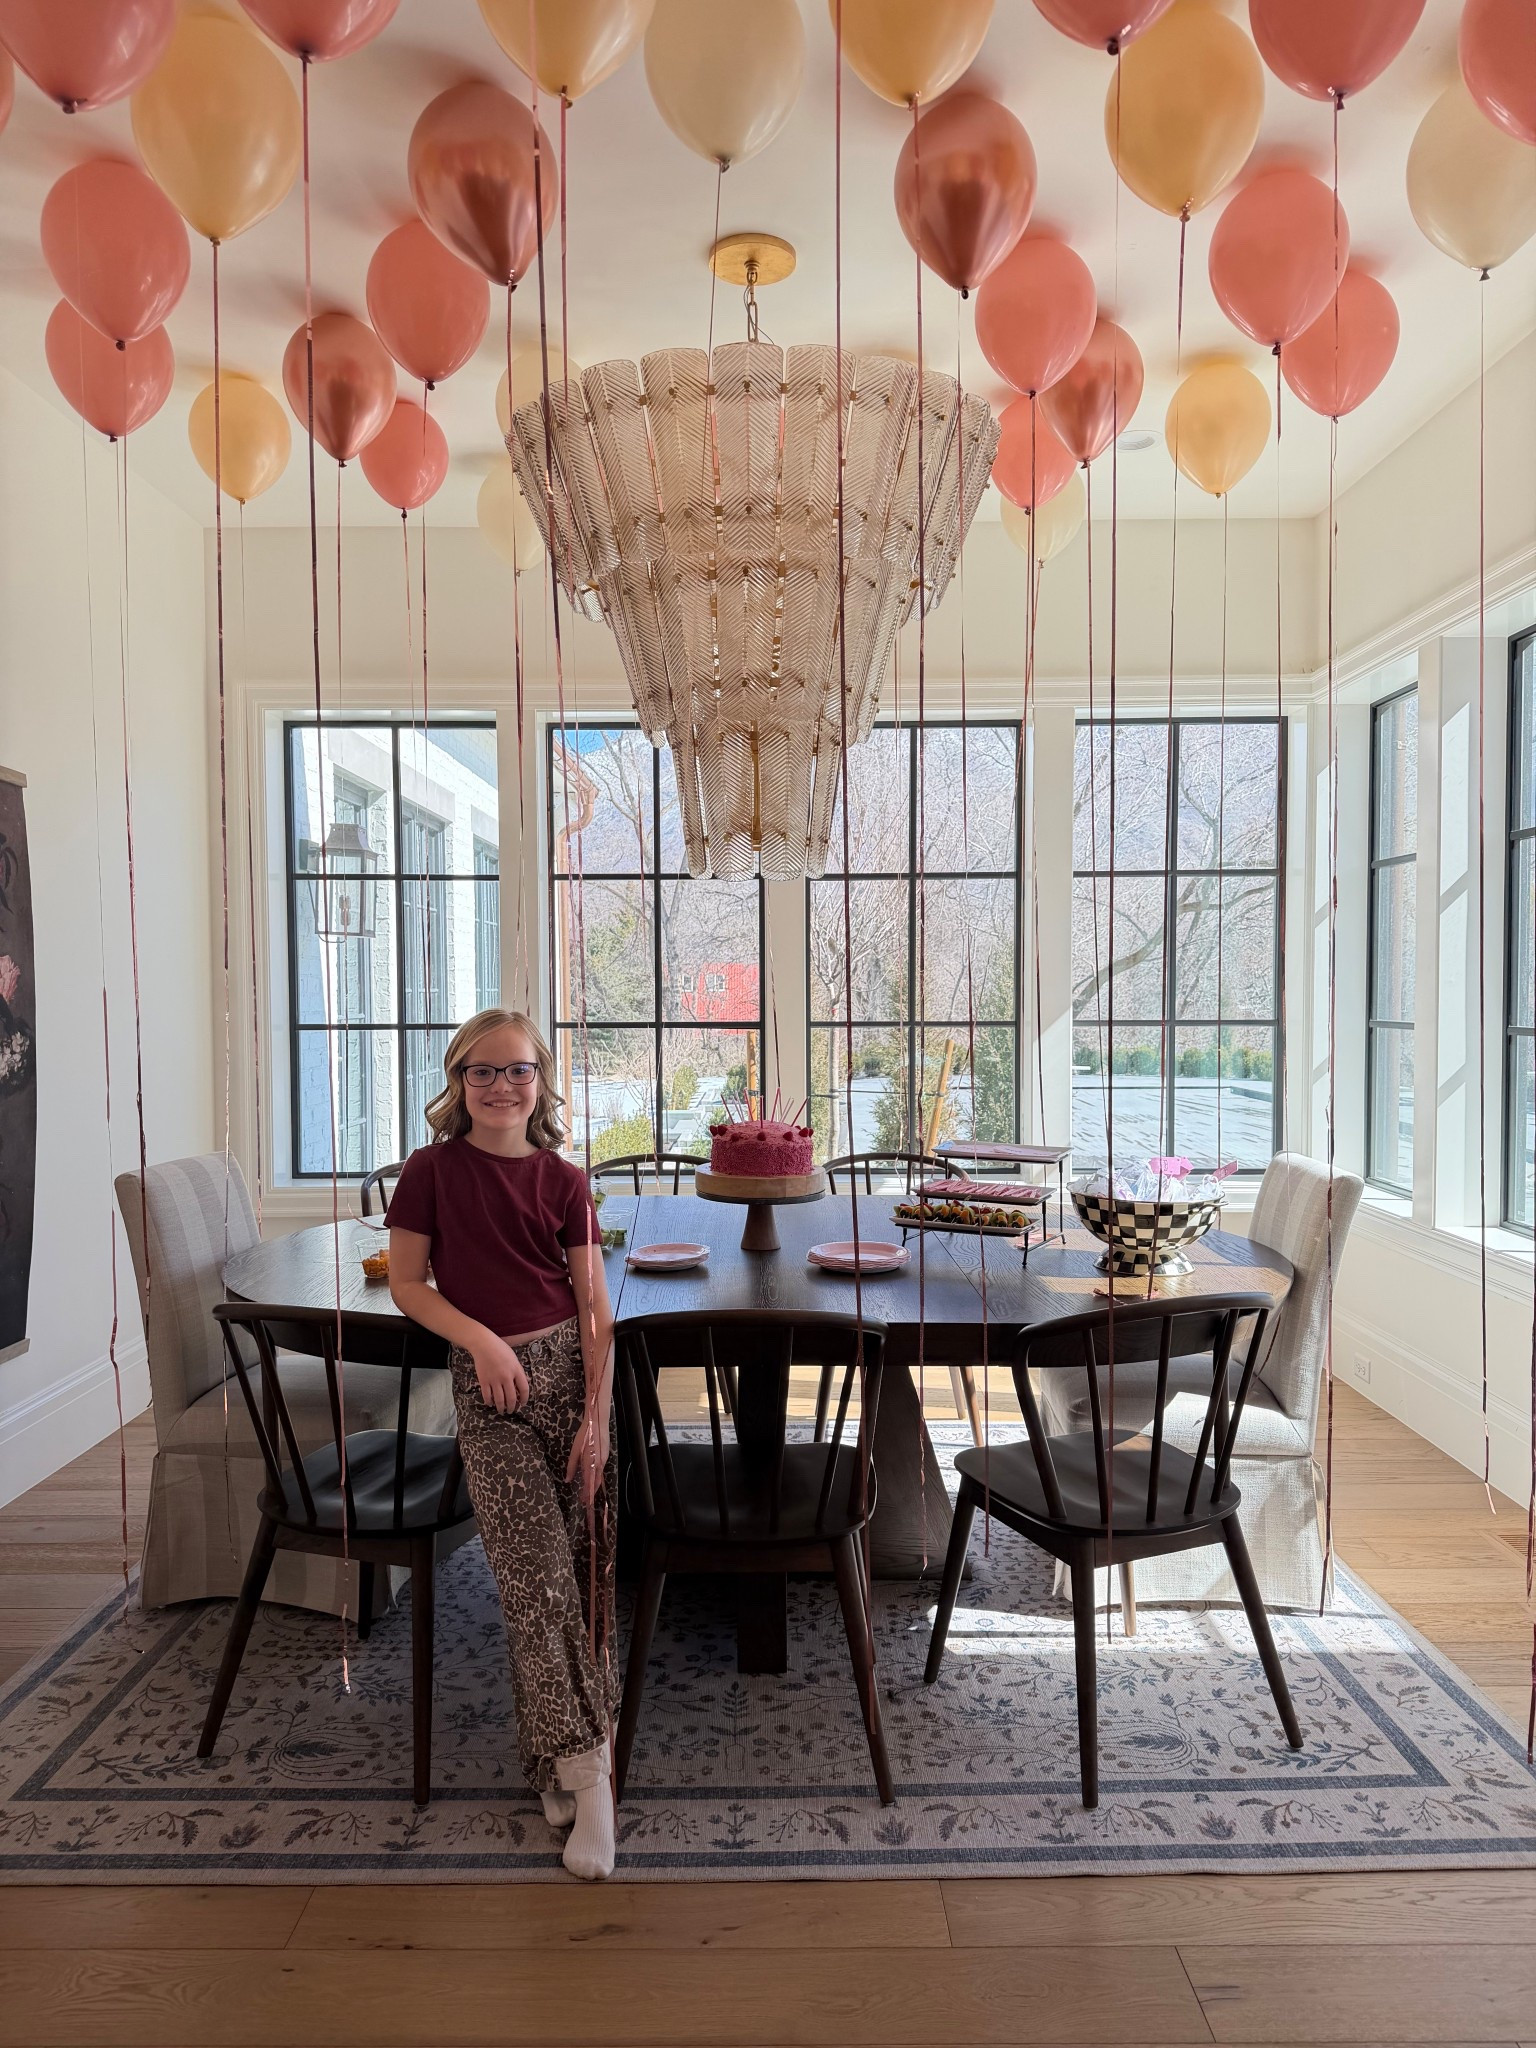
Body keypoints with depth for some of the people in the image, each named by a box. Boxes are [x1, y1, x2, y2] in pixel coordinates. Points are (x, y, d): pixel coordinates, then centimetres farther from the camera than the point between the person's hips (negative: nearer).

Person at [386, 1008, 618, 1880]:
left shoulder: (564, 1180, 2)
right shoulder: (433, 1170, 0)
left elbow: (594, 1306, 0)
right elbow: (407, 1283, 2)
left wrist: (597, 1415, -7)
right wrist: (481, 1338, -12)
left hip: (572, 1371, 2)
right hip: (490, 1386, -1)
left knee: (583, 1571, 4)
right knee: (536, 1574, -11)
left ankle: (560, 1761, 25)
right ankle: (585, 1766, 4)